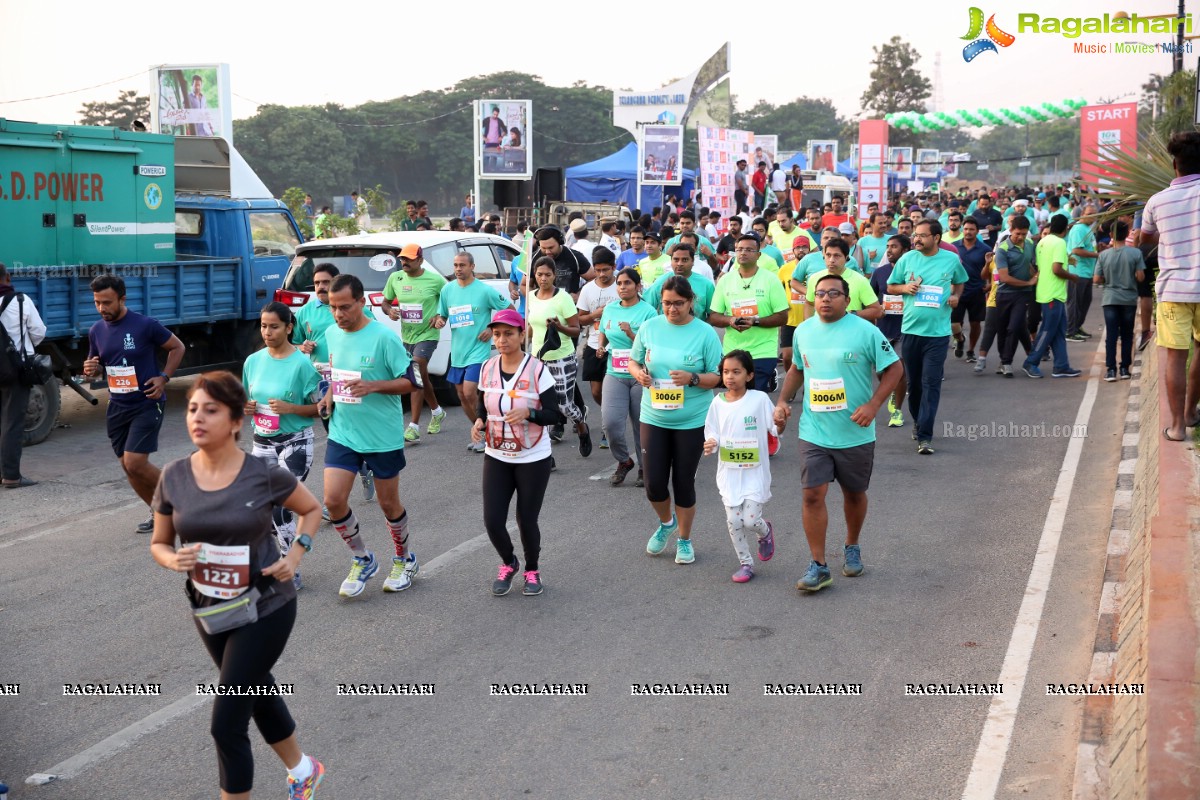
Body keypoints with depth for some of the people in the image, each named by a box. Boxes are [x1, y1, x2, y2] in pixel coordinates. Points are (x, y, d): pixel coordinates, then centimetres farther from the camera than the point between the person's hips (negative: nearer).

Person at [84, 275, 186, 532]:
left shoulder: (146, 326, -13)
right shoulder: (96, 331, 3)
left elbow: (177, 348, -1)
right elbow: (97, 365, 17)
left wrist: (163, 378, -12)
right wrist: (90, 370, -7)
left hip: (147, 404, -6)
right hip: (117, 406, 6)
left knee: (135, 463, -14)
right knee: (128, 466, 7)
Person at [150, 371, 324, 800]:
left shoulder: (265, 475, -18)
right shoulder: (174, 477, -9)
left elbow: (312, 509, 1)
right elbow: (158, 544, 3)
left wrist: (296, 554, -13)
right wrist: (174, 560, -19)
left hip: (266, 608, -5)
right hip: (209, 608, 5)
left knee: (227, 725, -6)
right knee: (258, 690, 25)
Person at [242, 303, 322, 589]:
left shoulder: (302, 363, -12)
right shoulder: (253, 361, 4)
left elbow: (320, 406, -9)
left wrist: (290, 408, -22)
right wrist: (247, 407, -4)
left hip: (295, 442, -6)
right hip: (262, 442, 6)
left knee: (279, 505, -12)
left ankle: (290, 573, 1)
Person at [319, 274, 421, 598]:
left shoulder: (383, 337, -16)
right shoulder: (331, 334, 3)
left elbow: (410, 381, -13)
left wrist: (372, 386, -27)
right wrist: (329, 395, 0)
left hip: (383, 436, -5)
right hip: (342, 433, 5)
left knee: (388, 503, 9)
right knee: (333, 499, -6)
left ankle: (405, 560, 34)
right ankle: (362, 560, 17)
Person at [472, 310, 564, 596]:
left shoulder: (537, 370, -13)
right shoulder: (487, 368, 0)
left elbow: (555, 415, -12)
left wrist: (528, 413, -30)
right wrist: (478, 422, -9)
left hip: (533, 460, -3)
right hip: (496, 457, 3)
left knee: (527, 521, 4)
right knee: (492, 521, -2)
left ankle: (532, 571, 32)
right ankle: (508, 564, 29)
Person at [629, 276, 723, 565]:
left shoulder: (705, 333, -9)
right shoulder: (650, 327, 0)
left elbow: (718, 377, -7)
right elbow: (634, 361, 11)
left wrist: (693, 378, -25)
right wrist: (638, 373, -12)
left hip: (692, 421, -2)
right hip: (654, 418, 3)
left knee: (683, 482, 6)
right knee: (654, 482, 2)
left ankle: (684, 539, 27)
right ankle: (666, 523, 35)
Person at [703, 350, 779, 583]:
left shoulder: (759, 399, -8)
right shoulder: (718, 403, -1)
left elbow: (775, 429, -4)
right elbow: (713, 433, 5)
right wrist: (711, 444, -16)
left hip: (755, 473, -3)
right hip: (729, 473, 3)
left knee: (751, 520, -8)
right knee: (734, 522, 2)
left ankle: (766, 533, 29)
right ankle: (746, 563, 21)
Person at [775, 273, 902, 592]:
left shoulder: (865, 331, -10)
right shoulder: (803, 331, 4)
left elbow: (894, 369, -6)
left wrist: (873, 405, -18)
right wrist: (783, 400, 7)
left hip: (855, 434, -2)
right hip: (813, 432, 2)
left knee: (854, 494, 15)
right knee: (813, 494, -7)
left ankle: (852, 548, 40)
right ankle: (818, 566, 0)